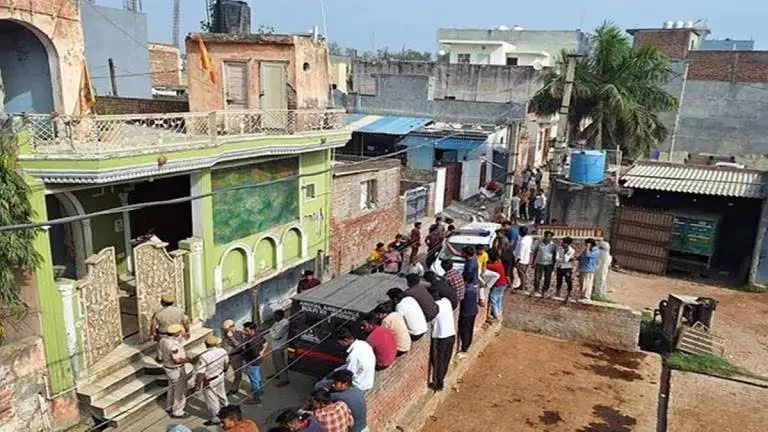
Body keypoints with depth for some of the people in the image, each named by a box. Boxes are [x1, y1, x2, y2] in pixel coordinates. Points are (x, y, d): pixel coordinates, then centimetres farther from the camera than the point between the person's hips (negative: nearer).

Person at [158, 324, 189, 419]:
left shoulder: (163, 340, -4)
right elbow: (177, 360, -31)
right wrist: (189, 360, -19)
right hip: (177, 370, -9)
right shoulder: (173, 345, -32)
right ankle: (177, 412, 19)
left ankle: (169, 406, 44)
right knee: (180, 390, 7)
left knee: (171, 387, 27)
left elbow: (161, 357, 6)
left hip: (168, 367, 9)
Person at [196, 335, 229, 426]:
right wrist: (224, 370, 22)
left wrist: (197, 385, -17)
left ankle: (215, 418, 37)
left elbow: (200, 373, -32)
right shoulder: (222, 351, -18)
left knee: (211, 400, 17)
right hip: (220, 377, 6)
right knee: (221, 394, 30)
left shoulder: (203, 357, -34)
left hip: (209, 382, -6)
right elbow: (226, 363, 1)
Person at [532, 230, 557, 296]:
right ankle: (535, 290, 14)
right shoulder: (539, 244, -2)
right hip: (539, 263, 0)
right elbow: (535, 253, 6)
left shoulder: (553, 246, -4)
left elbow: (555, 256, 1)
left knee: (547, 279, 5)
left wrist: (553, 265, -2)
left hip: (548, 264, 0)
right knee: (537, 278, -1)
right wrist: (533, 262, 4)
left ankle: (544, 291, 17)